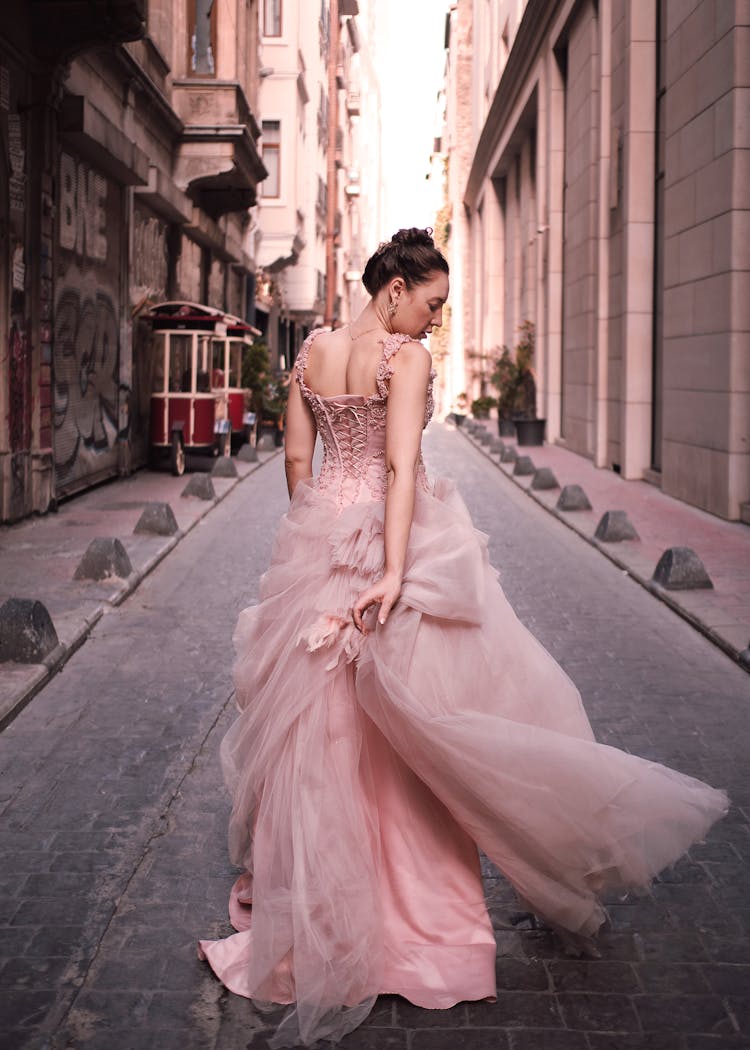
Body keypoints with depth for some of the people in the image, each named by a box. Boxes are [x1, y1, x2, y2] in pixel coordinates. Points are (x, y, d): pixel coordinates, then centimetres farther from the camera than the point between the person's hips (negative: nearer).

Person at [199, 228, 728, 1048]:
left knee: (323, 729, 10)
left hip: (322, 535, 6)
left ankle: (321, 919, 20)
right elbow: (402, 467, -22)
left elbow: (297, 458, 9)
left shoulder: (312, 351, 6)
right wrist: (394, 571, -27)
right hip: (399, 539, -6)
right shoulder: (406, 357, -13)